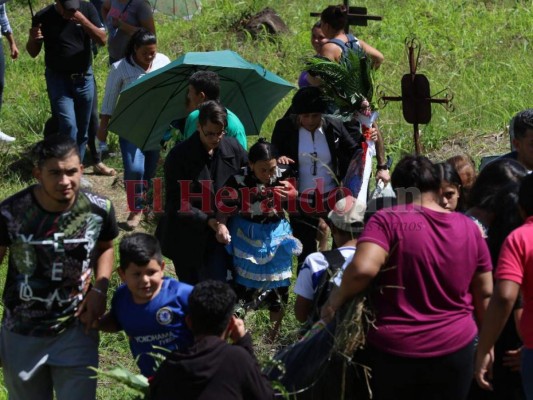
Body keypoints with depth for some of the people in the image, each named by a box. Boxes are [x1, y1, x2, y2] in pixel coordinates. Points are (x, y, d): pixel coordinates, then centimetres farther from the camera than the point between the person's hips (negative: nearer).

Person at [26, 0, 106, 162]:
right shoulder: (43, 17, -7)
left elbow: (102, 40, -8)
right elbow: (33, 53, 2)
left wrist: (82, 20, -21)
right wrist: (33, 39, -21)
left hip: (84, 79, 3)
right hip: (58, 80, -3)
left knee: (82, 130, 9)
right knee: (69, 125, -18)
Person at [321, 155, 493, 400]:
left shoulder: (388, 221, -10)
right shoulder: (469, 228, 3)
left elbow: (363, 269, -25)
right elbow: (484, 294, 8)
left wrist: (337, 299, -8)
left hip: (395, 351, -3)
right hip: (455, 350, 3)